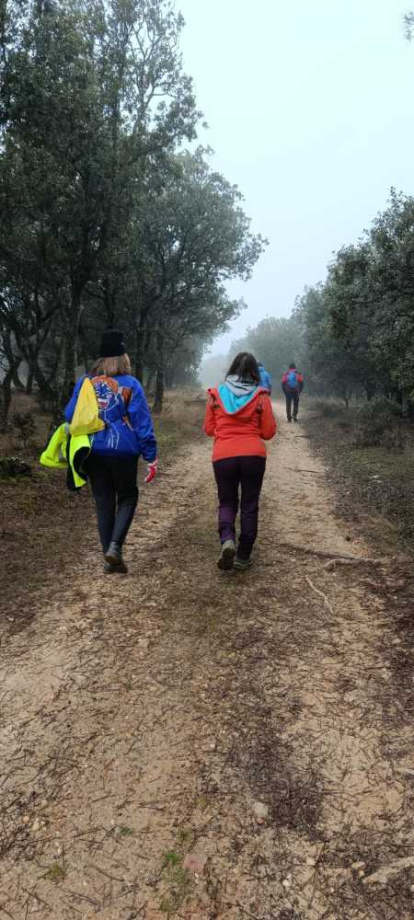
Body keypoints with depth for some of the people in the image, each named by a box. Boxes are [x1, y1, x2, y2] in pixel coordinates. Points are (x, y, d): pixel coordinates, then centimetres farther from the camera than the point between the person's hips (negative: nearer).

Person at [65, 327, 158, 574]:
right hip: (123, 452, -3)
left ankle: (110, 558, 17)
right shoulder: (130, 384, -6)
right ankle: (115, 545, -4)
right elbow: (143, 423, -8)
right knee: (127, 498, 15)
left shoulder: (85, 382, 3)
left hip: (93, 452, 3)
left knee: (104, 503, 13)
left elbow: (70, 416, 7)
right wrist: (152, 457, -5)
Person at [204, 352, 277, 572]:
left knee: (227, 502, 15)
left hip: (223, 456, 1)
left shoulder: (216, 394, 4)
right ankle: (243, 556, 17)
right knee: (249, 505, 12)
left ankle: (227, 540, -12)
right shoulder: (260, 396, 0)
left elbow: (209, 429, 9)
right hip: (254, 455, -1)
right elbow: (268, 432, 3)